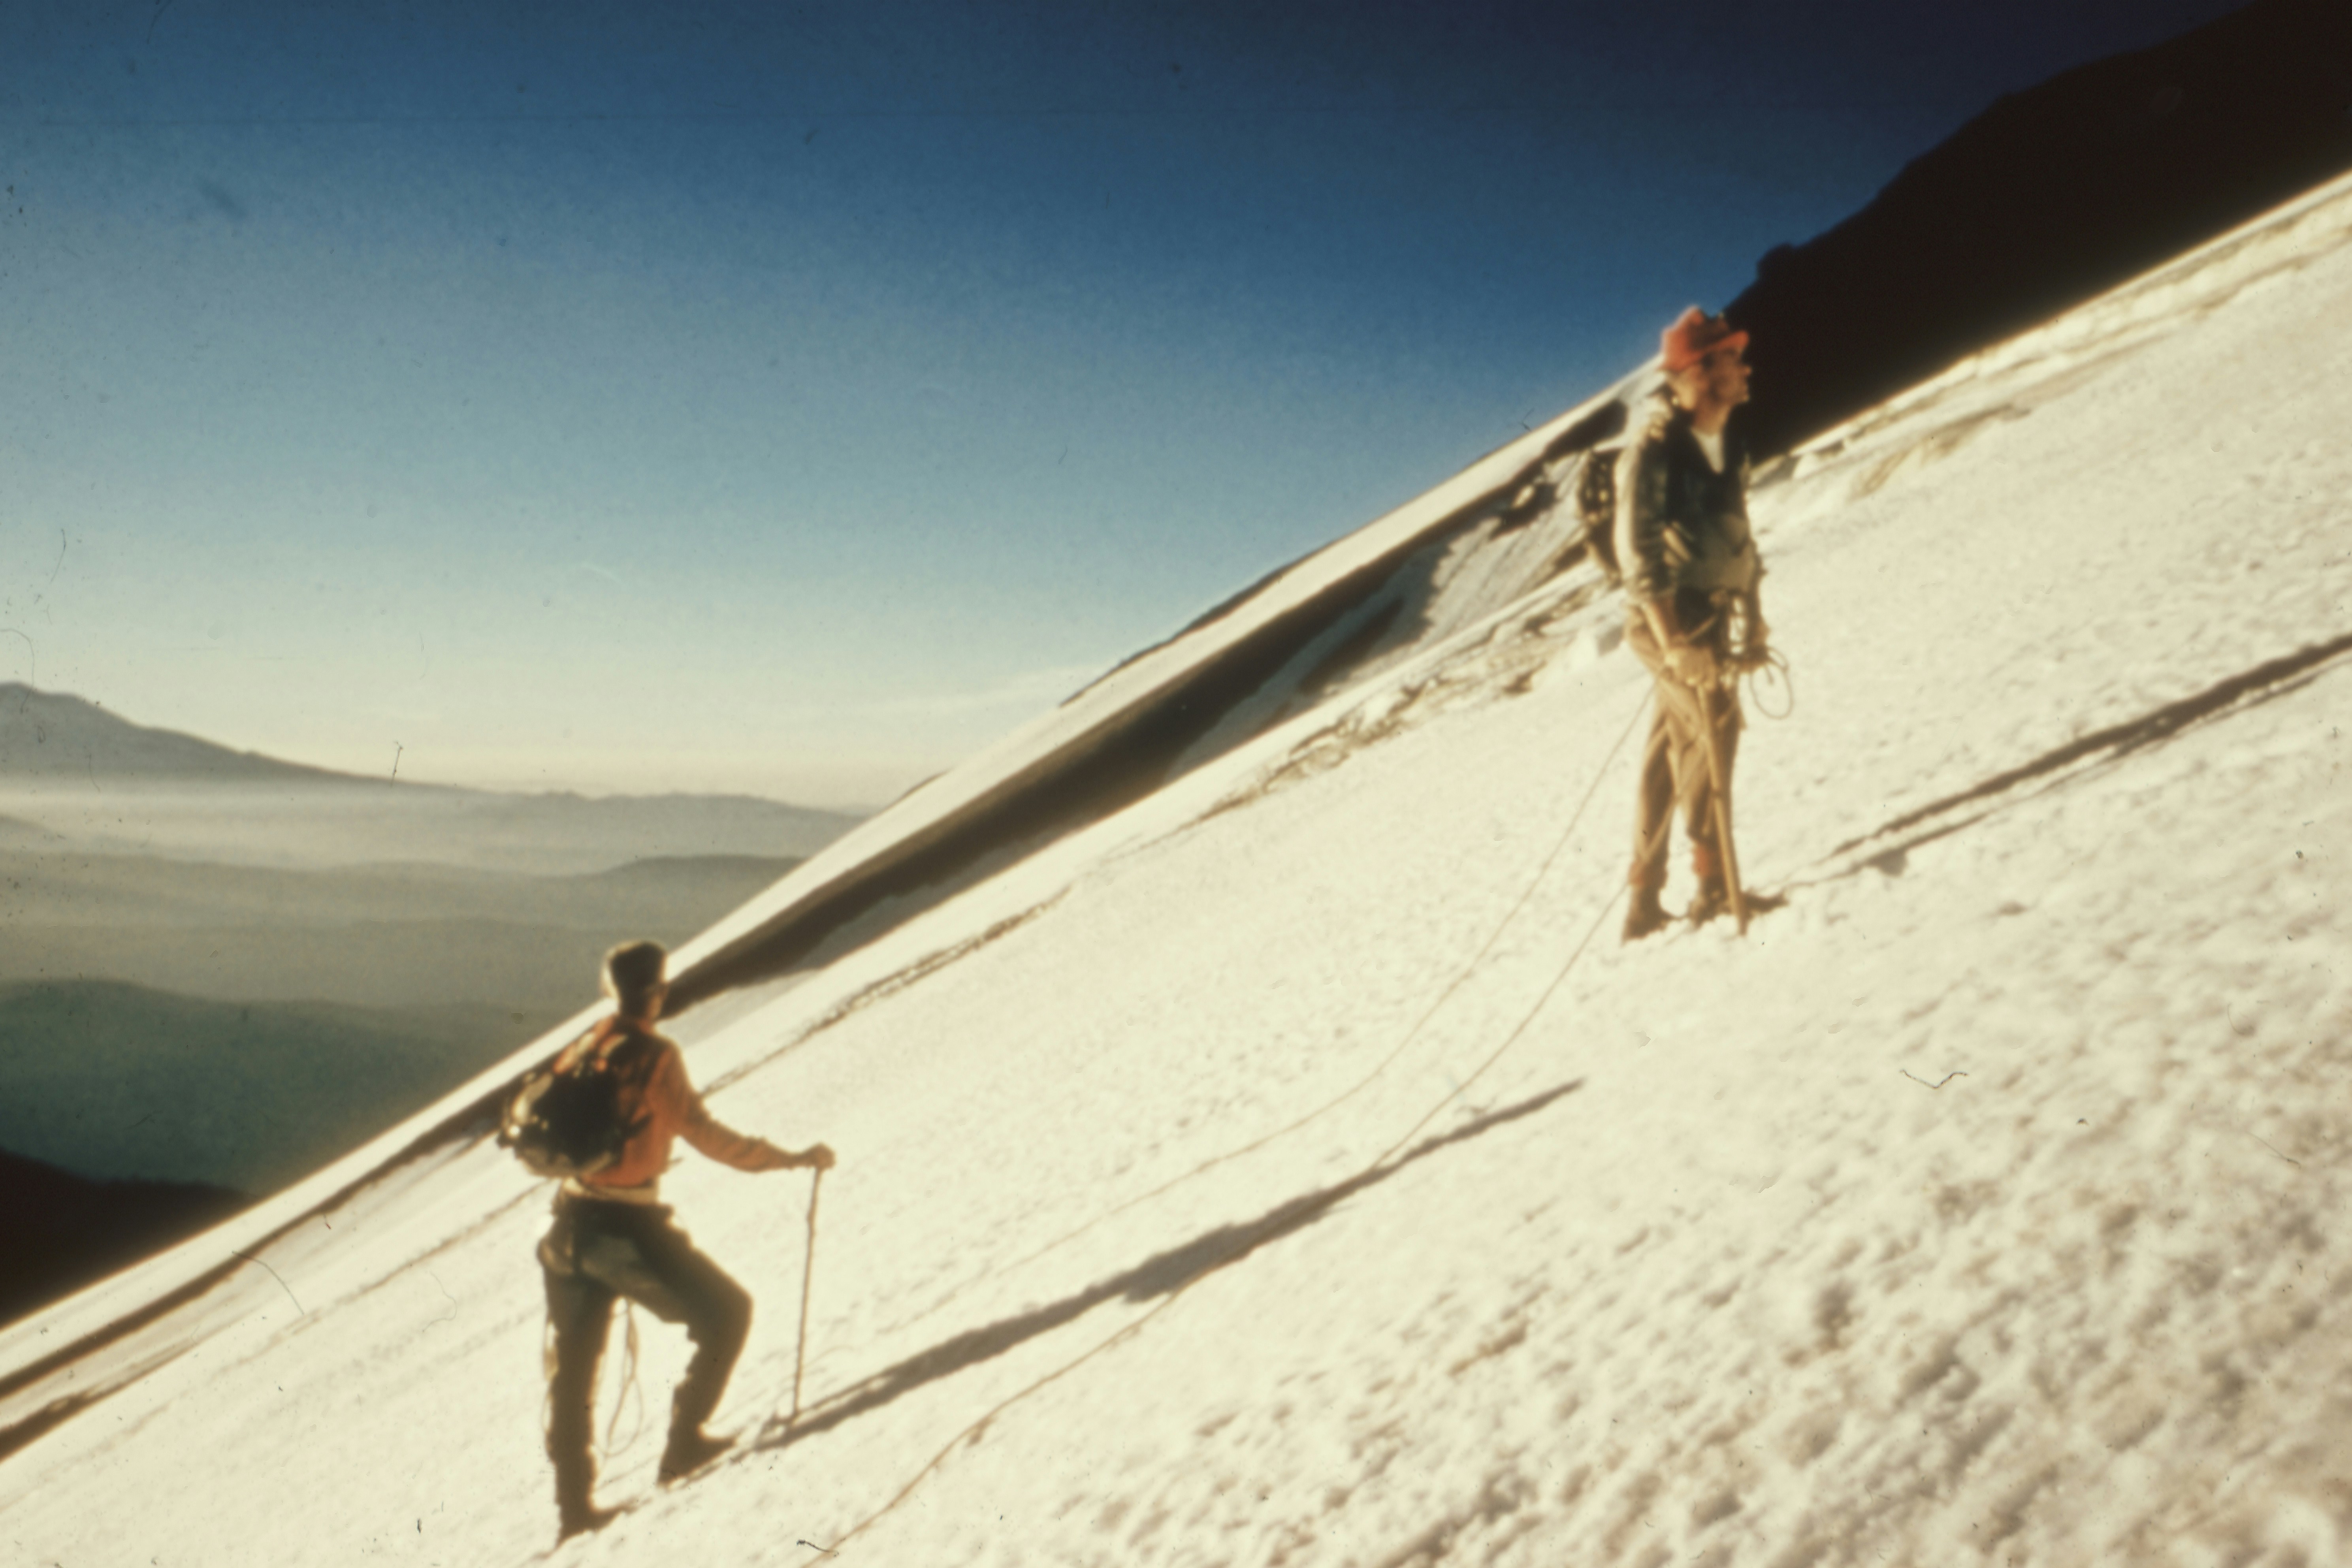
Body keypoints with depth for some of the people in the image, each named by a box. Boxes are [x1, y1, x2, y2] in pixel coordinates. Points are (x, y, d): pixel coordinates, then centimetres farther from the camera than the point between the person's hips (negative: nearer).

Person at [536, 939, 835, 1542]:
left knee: (573, 1368, 17)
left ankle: (573, 1505, 23)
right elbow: (704, 1134, -15)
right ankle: (684, 1440, 12)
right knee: (728, 1311, 13)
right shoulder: (655, 1055, -12)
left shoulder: (580, 1052, 7)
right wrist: (794, 1158, -9)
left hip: (570, 1226, 7)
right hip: (629, 1229, -6)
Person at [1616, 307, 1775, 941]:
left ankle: (1644, 901, 18)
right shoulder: (1655, 450, -14)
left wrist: (1752, 623, 13)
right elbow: (1636, 549, -20)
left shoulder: (1727, 444, 12)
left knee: (1669, 751, 11)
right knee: (1713, 721, -20)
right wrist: (1674, 639, -26)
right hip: (1668, 616, -8)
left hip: (1710, 613, 8)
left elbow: (1739, 539, 18)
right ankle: (1712, 881, -17)